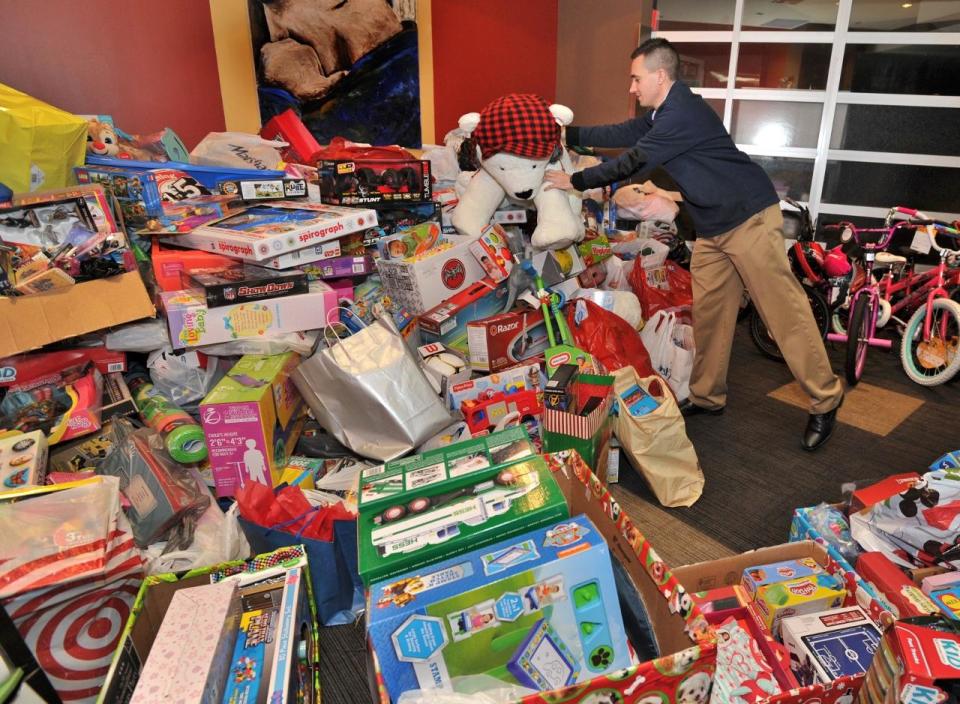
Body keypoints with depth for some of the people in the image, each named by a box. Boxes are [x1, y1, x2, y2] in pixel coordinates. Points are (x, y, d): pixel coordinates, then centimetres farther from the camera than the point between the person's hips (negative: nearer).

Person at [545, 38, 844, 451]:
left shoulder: (682, 113, -18)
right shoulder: (662, 113, 13)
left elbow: (633, 162, -18)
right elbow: (621, 134, 18)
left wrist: (576, 181, -9)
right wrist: (568, 134, 15)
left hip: (748, 216, -10)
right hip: (713, 225, 10)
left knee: (783, 311, -7)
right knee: (707, 311, 9)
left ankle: (825, 402, 3)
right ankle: (707, 397, 19)